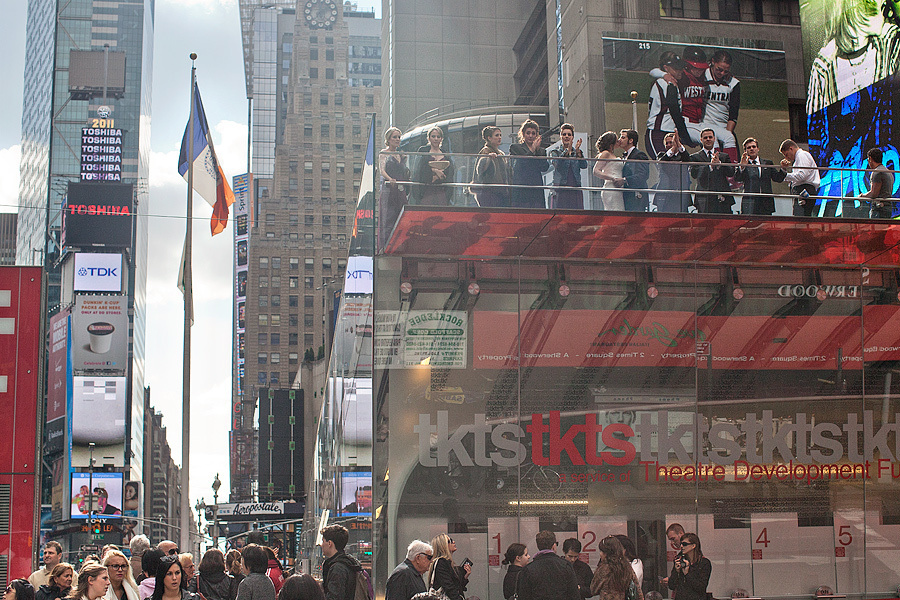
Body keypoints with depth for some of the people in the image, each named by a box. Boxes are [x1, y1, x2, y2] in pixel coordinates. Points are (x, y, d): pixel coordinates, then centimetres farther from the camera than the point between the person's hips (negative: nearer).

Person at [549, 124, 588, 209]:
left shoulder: (577, 153, 16)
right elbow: (556, 164, -13)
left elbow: (584, 165, -2)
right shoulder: (555, 152, 8)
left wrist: (577, 151, -16)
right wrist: (567, 150, -23)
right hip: (560, 191, -2)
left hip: (575, 191, 3)